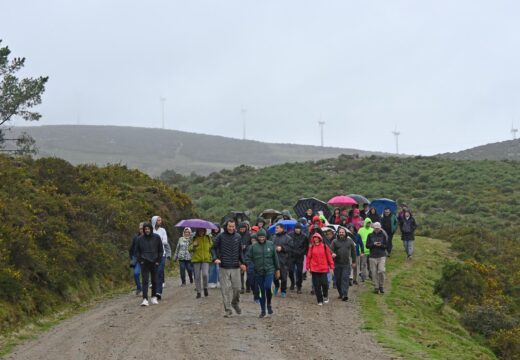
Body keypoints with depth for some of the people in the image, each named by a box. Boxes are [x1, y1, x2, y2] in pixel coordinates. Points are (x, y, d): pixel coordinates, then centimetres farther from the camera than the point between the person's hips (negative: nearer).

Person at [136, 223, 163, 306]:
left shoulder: (156, 237, 0)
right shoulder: (140, 239, 0)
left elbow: (161, 250, 5)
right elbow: (137, 251, 9)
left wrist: (158, 261, -1)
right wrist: (140, 260, -1)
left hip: (154, 263, 1)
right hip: (144, 263, -1)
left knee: (154, 280, 8)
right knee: (145, 281, -9)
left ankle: (154, 298, 22)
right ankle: (145, 299, -15)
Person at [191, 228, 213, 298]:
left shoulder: (208, 238, 6)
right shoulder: (194, 238, 3)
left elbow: (211, 247, 19)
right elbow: (190, 249, 3)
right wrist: (193, 246, -17)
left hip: (206, 259, 0)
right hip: (196, 259, 0)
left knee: (205, 274, -18)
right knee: (197, 277, 2)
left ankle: (205, 289, 5)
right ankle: (198, 292, 12)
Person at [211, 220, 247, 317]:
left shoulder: (238, 237, 8)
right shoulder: (220, 236, -2)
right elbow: (213, 248, 4)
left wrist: (243, 263, 9)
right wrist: (215, 258, -13)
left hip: (235, 267, 3)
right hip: (224, 267, -3)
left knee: (237, 288, 5)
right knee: (226, 289, -3)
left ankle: (235, 303, 32)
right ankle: (228, 310, 3)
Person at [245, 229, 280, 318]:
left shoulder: (270, 245, 3)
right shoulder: (253, 247, 0)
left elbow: (275, 257, 10)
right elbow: (248, 258, 2)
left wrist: (277, 269, 12)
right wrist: (252, 267, -11)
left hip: (269, 271, -1)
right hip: (258, 272, 1)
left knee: (268, 287, -19)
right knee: (261, 291, 6)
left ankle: (269, 304, 7)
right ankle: (263, 310, 18)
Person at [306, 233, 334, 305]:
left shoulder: (325, 247, 2)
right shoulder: (311, 247, 7)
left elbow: (329, 257, 2)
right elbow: (308, 257, 8)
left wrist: (331, 267, -1)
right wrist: (308, 267, 3)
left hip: (323, 269, -2)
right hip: (314, 269, 2)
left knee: (324, 283, -9)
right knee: (316, 285, 1)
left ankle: (325, 296, 18)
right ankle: (320, 300, 10)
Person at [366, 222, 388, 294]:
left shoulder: (383, 235, 6)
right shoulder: (370, 235, 7)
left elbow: (386, 245, 6)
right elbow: (367, 245, 6)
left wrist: (381, 245, -13)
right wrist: (373, 244, -12)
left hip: (382, 256, -1)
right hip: (373, 256, 1)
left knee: (381, 271, -14)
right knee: (374, 272, -1)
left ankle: (381, 286, 3)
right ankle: (376, 287, 10)